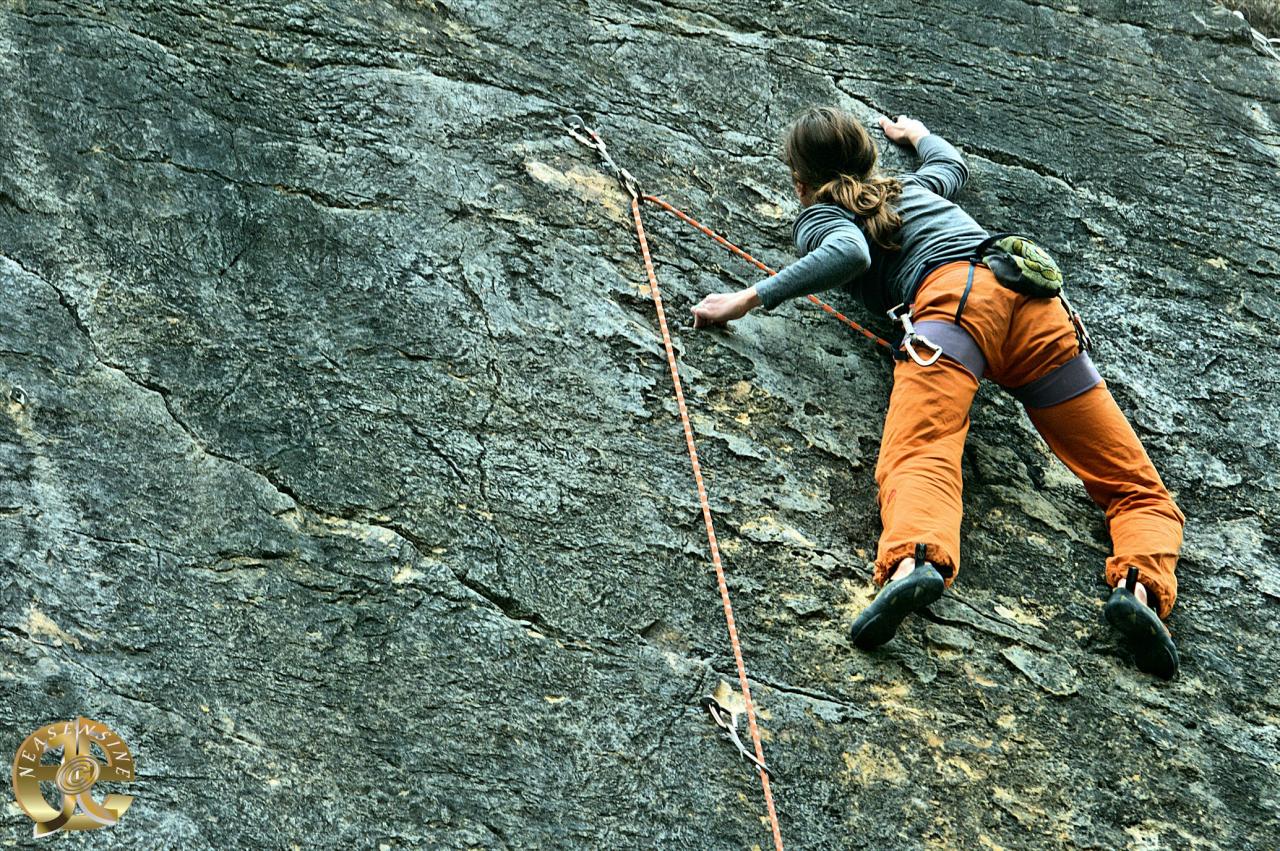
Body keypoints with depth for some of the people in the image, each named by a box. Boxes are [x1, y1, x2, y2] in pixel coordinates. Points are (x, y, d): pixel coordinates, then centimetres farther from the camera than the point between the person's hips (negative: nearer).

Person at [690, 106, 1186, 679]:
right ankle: (1140, 584, -29)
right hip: (1034, 302, 5)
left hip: (951, 295, -4)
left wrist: (750, 299, 2)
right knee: (1138, 488, 1)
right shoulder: (913, 185, 39)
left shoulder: (818, 217, 21)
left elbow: (851, 253, -3)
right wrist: (917, 134, 81)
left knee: (918, 460, -26)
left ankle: (914, 560, -59)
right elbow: (954, 164, 62)